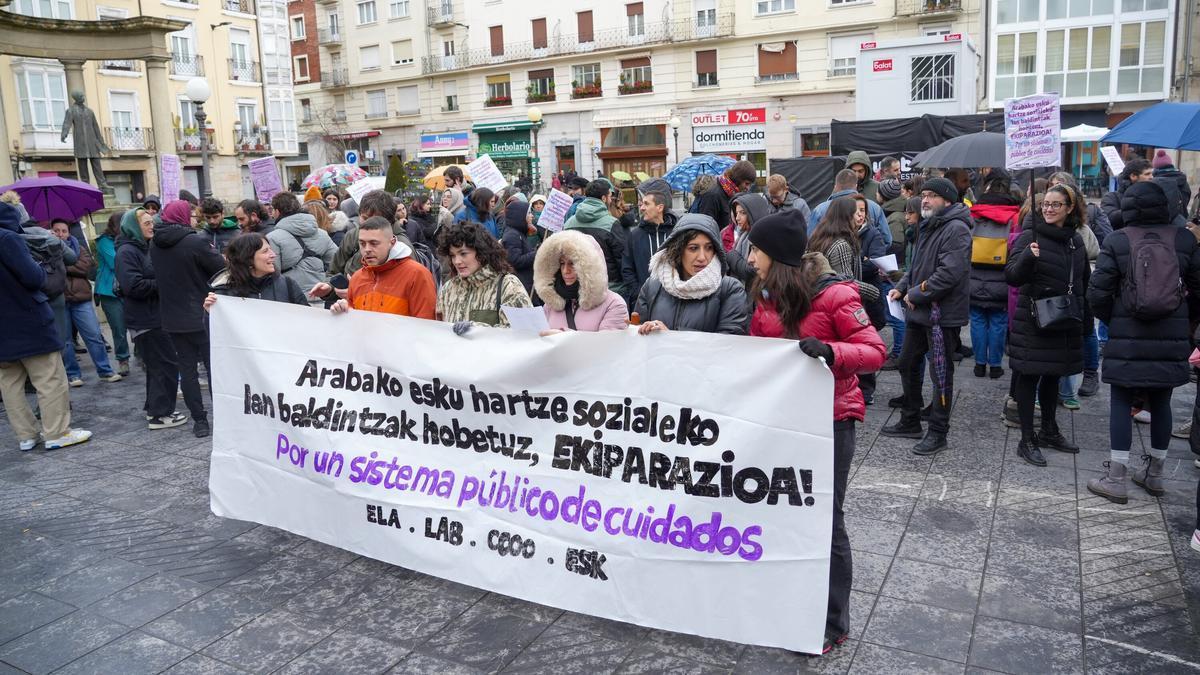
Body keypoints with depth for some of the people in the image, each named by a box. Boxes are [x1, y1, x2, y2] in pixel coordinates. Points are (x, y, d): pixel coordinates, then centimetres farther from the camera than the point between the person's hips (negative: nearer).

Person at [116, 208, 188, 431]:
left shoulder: (145, 248, 15)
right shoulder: (127, 252, -14)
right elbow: (133, 286, -24)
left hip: (155, 316, 10)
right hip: (145, 319, -10)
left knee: (158, 365, 17)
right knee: (166, 365, -7)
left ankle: (154, 409, 27)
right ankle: (159, 415, -1)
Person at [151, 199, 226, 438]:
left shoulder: (154, 244, 2)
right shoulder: (196, 242, -17)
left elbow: (158, 273, 13)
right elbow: (222, 268, -12)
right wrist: (213, 253, 7)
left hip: (172, 318, 5)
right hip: (200, 316, -5)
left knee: (187, 368, 9)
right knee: (214, 366, 4)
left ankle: (199, 421, 11)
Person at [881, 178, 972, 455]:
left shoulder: (956, 229, -16)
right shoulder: (927, 226, 15)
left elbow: (950, 273, -25)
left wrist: (916, 294, -18)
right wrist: (902, 286, 6)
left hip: (943, 314, -10)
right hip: (918, 310, 10)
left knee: (941, 373, 0)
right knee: (908, 364, 17)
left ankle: (938, 433, 10)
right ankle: (910, 422, 32)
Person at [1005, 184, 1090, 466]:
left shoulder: (1075, 240, 9)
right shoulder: (1030, 236, -7)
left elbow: (1084, 281, 21)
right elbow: (1012, 276, -16)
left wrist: (1086, 317, 20)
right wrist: (1027, 256, -35)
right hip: (1033, 321, -6)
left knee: (1053, 376, 16)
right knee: (1029, 376, -2)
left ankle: (1049, 431, 30)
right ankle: (1027, 440, 4)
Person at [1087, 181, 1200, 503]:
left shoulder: (1117, 241, -7)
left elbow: (1098, 294, -9)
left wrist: (1112, 320, 8)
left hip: (1127, 337, -3)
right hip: (1172, 339, 3)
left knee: (1121, 403, 4)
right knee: (1160, 403, 15)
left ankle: (1116, 479, 4)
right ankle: (1154, 474, 28)